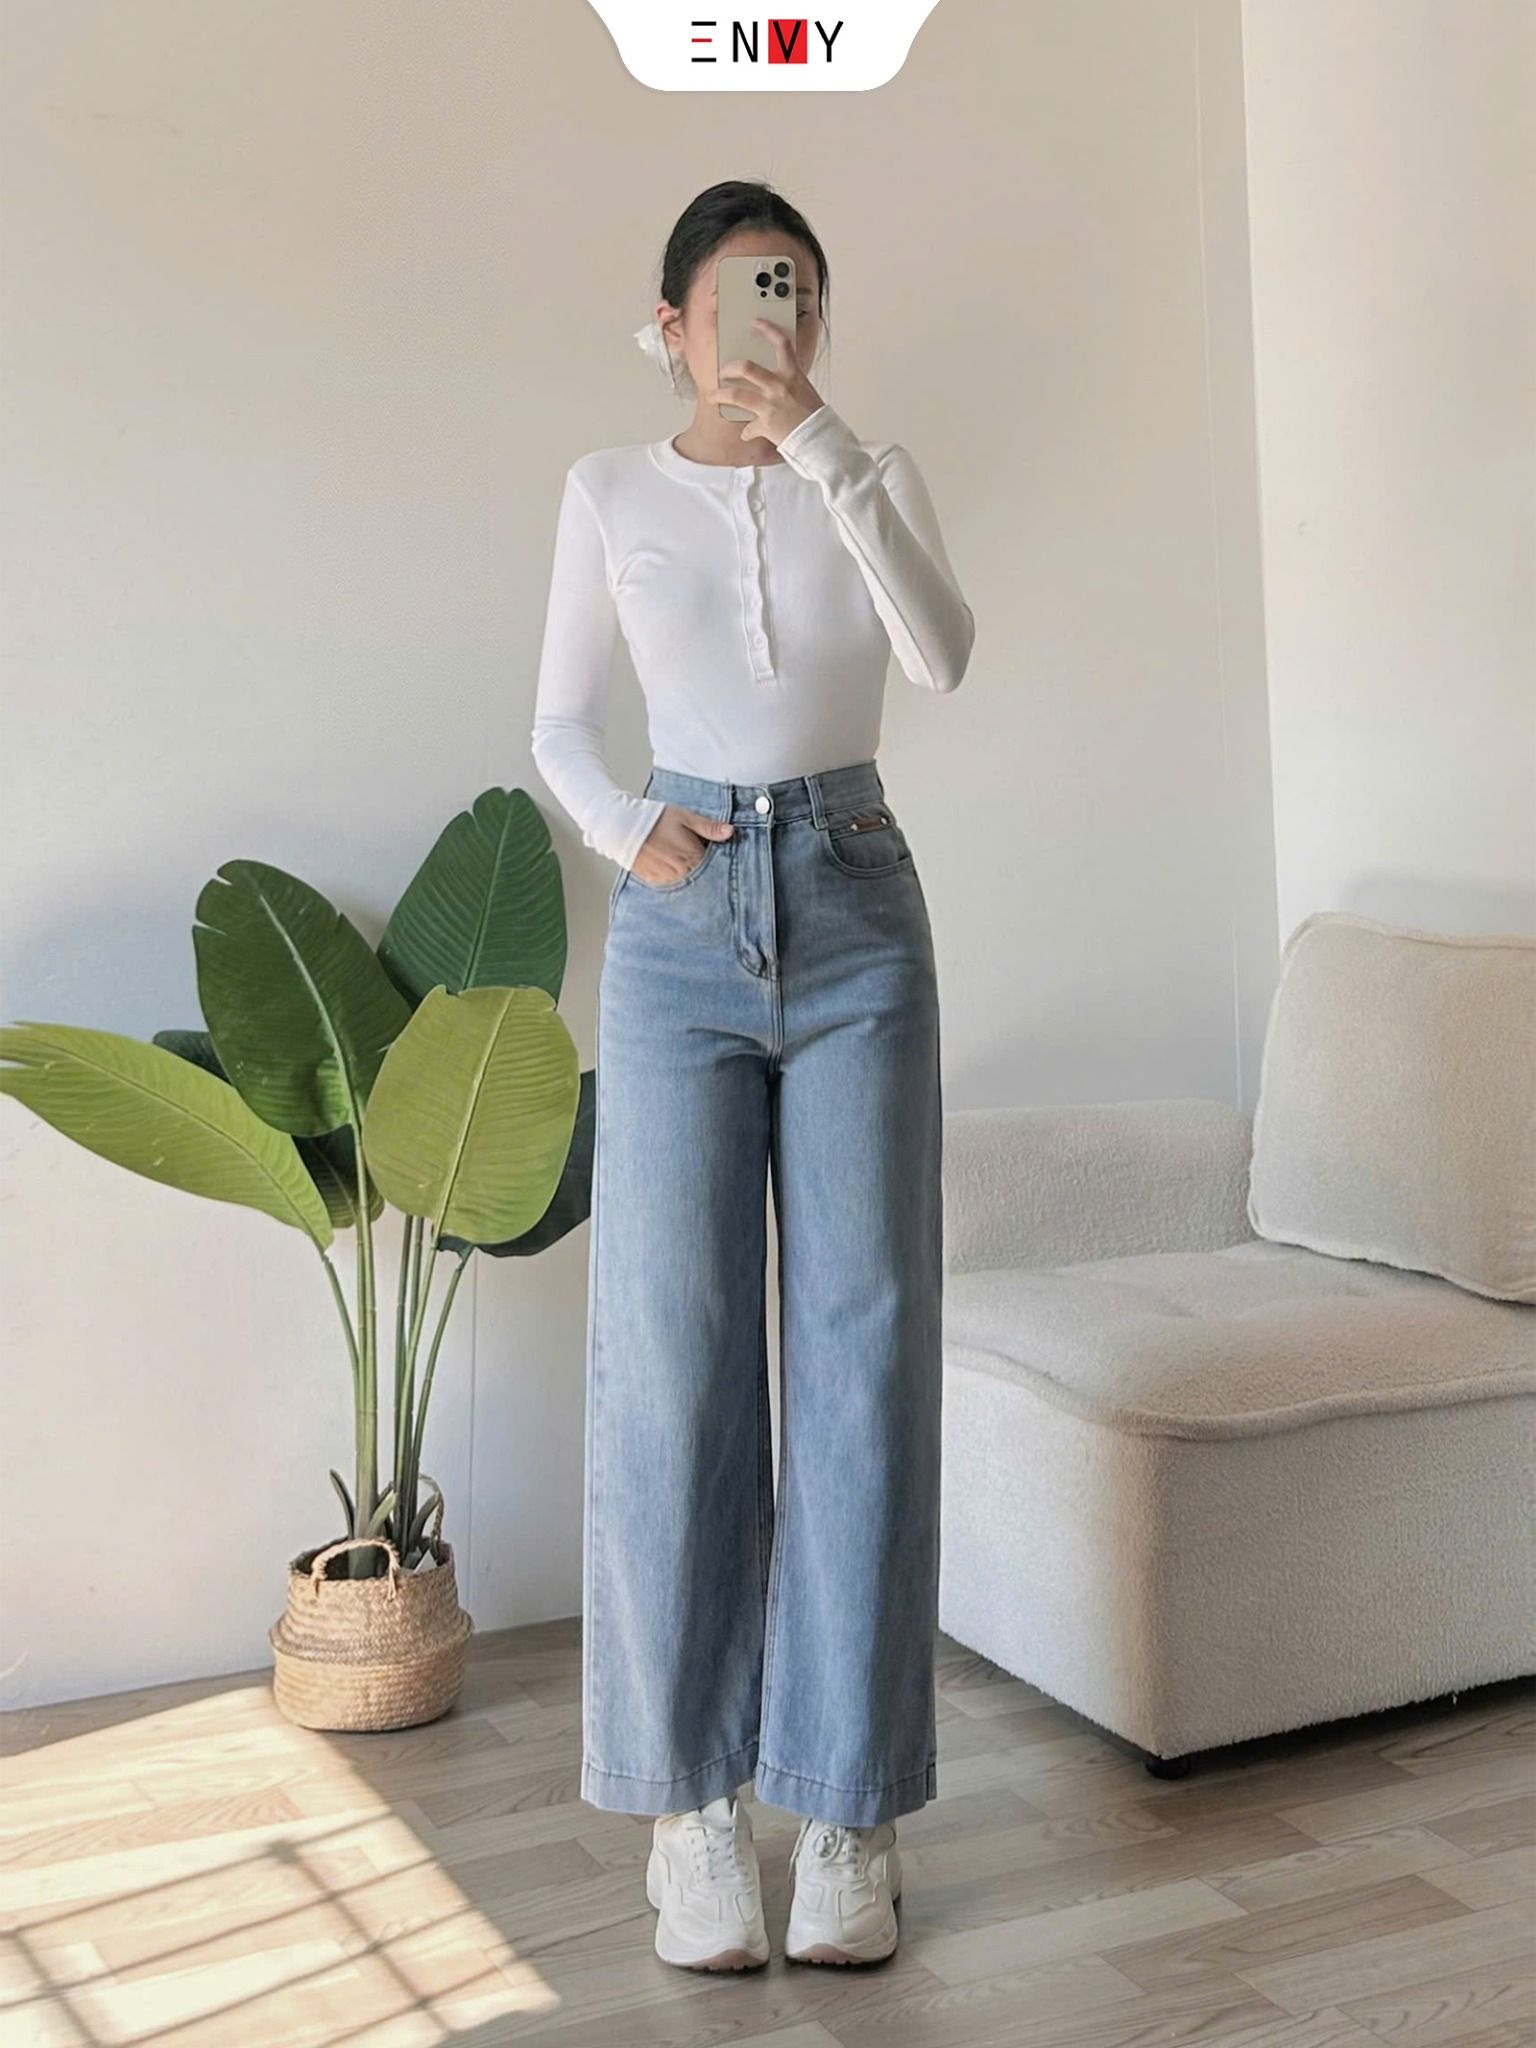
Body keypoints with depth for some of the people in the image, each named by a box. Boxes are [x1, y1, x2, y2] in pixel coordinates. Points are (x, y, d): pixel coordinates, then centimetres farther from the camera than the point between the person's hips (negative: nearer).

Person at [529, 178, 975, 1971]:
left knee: (862, 1355, -2)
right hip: (681, 930, 0)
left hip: (857, 918, 1)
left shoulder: (873, 476, 9)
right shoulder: (611, 492, 9)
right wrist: (621, 831, -6)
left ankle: (848, 1809, 8)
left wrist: (819, 442, -14)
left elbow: (943, 653, -10)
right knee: (673, 1360, -4)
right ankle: (689, 1800, 9)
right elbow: (559, 718, 14)